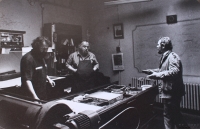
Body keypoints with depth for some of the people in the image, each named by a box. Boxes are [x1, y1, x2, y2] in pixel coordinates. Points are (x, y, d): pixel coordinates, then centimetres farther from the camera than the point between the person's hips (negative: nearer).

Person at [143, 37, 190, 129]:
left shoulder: (172, 57, -19)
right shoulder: (165, 57, 13)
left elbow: (174, 71, -34)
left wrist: (158, 75, -37)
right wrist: (152, 71, 17)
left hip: (171, 93, -10)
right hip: (169, 91, 10)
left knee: (169, 115, 3)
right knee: (175, 114, 21)